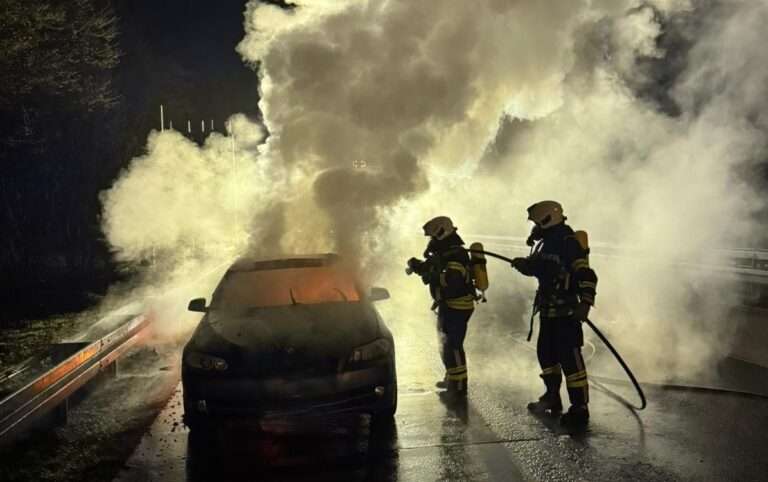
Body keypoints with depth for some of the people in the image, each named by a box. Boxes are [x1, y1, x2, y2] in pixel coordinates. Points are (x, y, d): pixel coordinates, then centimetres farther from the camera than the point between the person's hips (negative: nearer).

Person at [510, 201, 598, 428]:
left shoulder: (569, 244, -17)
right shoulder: (548, 243, 13)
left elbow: (586, 275, -24)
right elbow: (536, 267, 26)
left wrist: (585, 302, -34)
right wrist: (523, 263, 5)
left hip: (566, 313, -10)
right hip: (548, 311, 10)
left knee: (569, 358, -10)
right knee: (545, 353, 19)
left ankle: (580, 409, -5)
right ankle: (552, 398, 35)